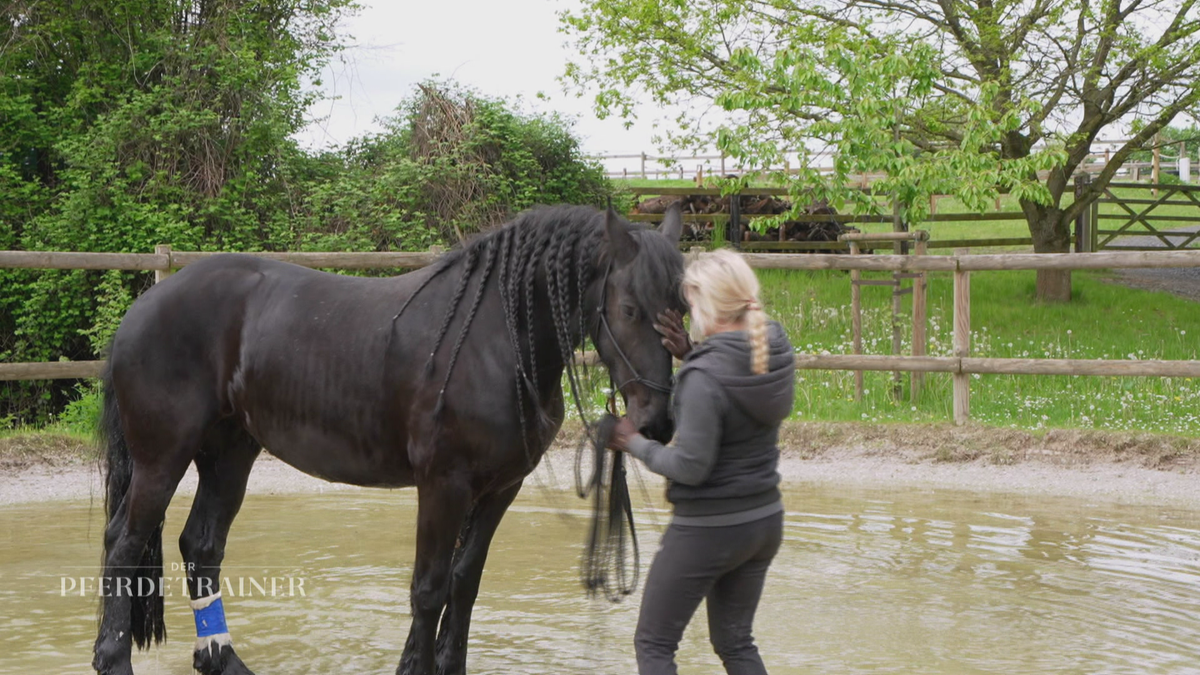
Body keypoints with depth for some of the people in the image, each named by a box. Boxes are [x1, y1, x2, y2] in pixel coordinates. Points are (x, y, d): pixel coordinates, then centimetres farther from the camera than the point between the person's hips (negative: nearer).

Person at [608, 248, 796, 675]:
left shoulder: (704, 377, -26)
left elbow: (690, 467, -25)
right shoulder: (778, 355, -3)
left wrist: (635, 443, -10)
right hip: (765, 519, 8)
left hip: (707, 528, -8)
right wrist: (691, 355, 0)